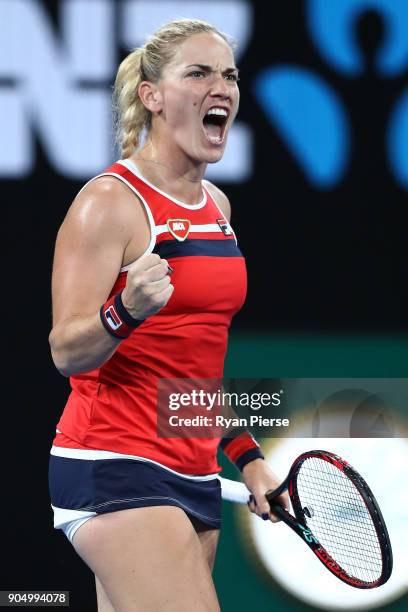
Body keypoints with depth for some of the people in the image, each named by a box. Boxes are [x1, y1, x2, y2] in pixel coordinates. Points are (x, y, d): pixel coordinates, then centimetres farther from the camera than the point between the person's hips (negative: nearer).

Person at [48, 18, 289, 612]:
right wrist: (126, 312, -35)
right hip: (115, 470, -8)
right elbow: (66, 351, -16)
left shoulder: (217, 205, 15)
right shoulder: (110, 200, -10)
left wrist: (247, 454, 22)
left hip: (192, 470, 8)